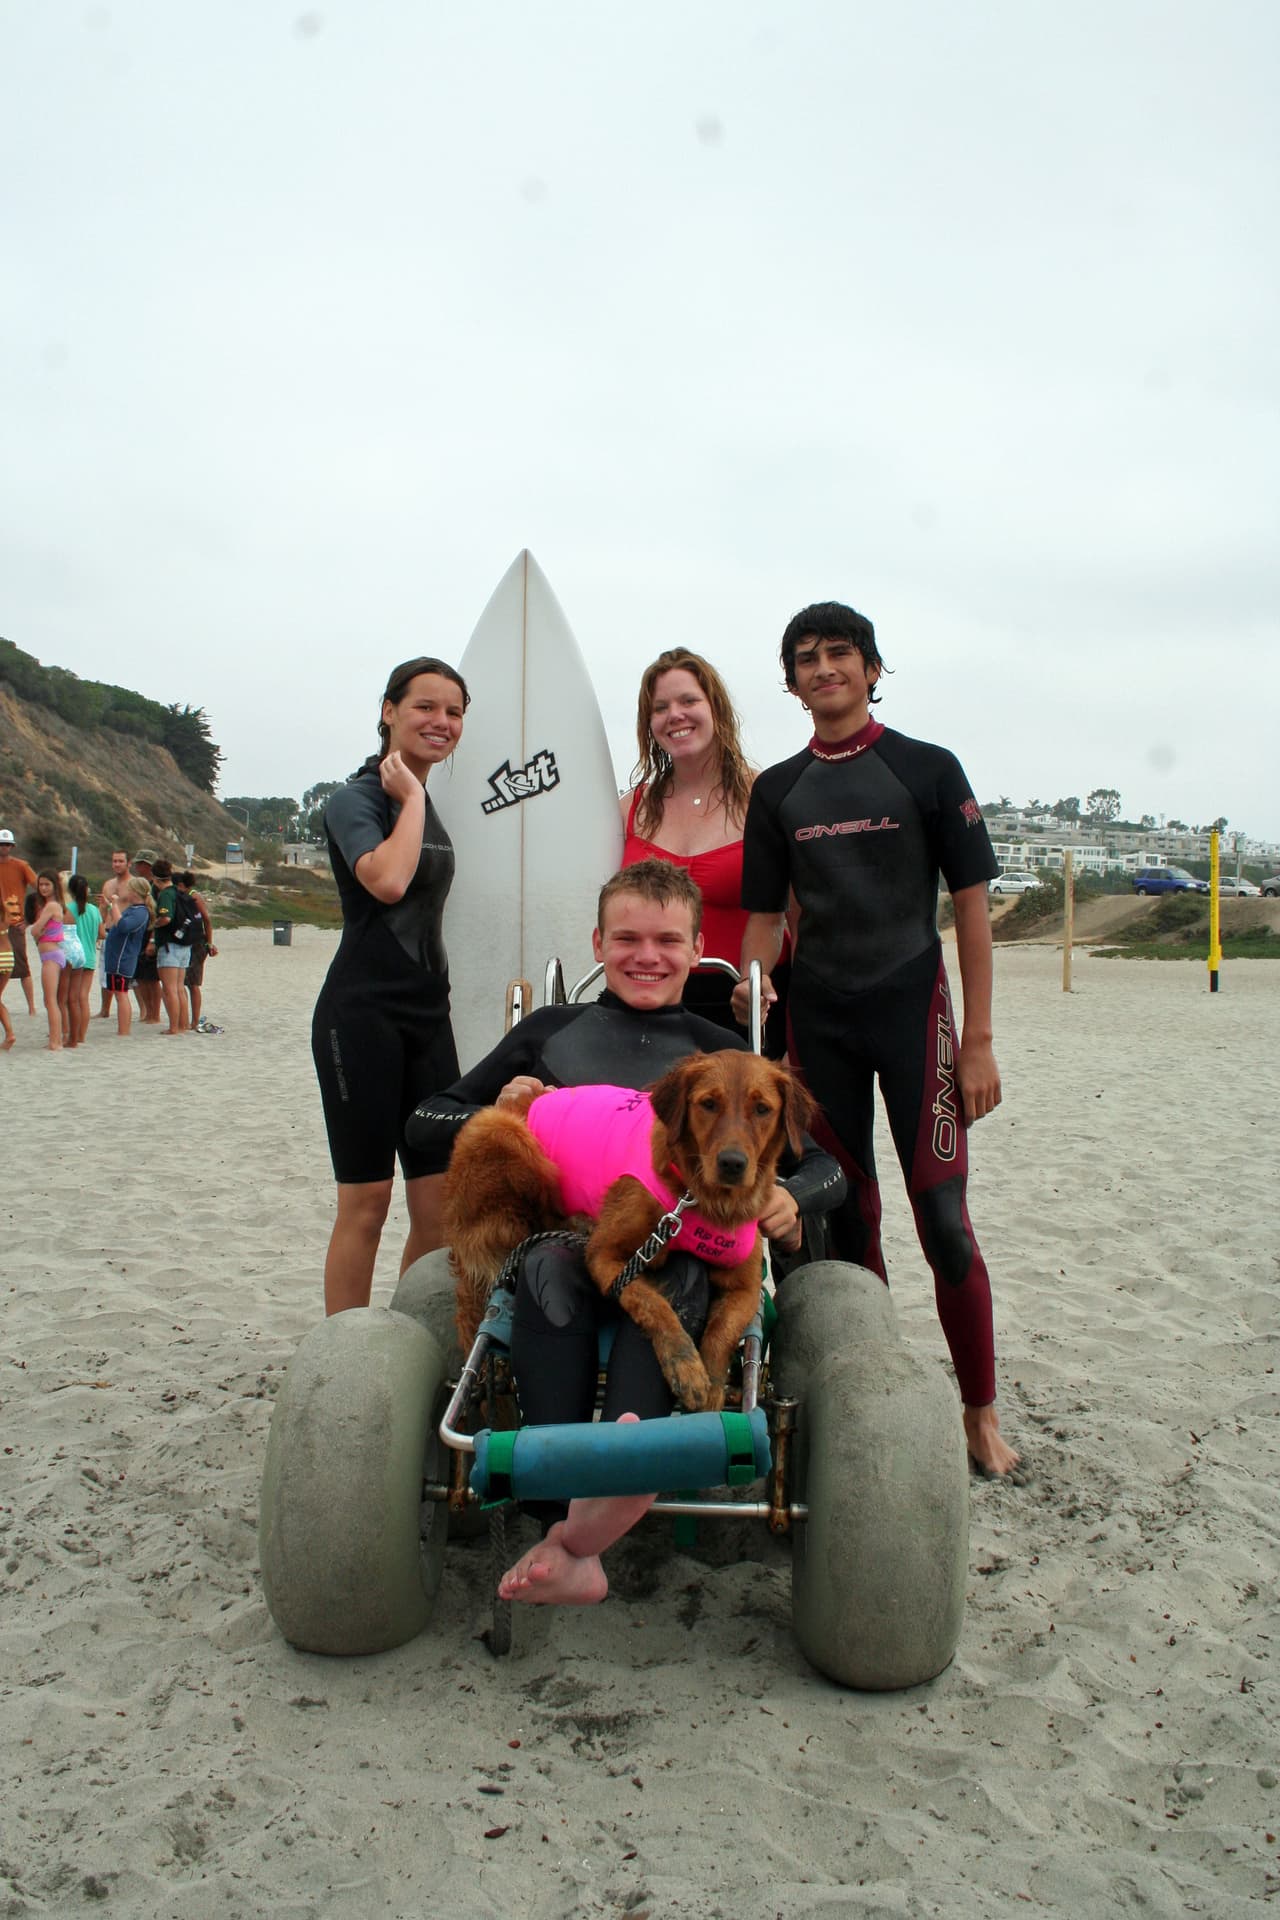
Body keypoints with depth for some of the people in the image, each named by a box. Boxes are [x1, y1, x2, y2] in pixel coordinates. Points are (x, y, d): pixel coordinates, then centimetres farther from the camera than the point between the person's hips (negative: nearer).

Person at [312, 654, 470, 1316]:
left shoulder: (430, 808, 16)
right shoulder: (357, 798, -7)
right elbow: (387, 881, -26)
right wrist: (410, 797, -13)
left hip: (427, 1013, 7)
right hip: (363, 1012, -7)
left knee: (439, 1203, 4)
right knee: (366, 1198, -3)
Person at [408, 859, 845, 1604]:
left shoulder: (723, 1054, 23)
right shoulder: (550, 1031, 24)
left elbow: (825, 1166, 19)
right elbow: (427, 1123, 26)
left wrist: (791, 1197, -6)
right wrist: (495, 1116, 2)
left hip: (685, 1246, 0)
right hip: (560, 1230, 0)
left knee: (670, 1272, -37)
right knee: (550, 1263, -37)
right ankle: (567, 1534, -49)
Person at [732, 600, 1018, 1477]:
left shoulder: (927, 769, 0)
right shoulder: (777, 790, 9)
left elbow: (972, 906, -2)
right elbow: (765, 917, 11)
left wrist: (979, 1040, -7)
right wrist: (752, 989, -11)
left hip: (912, 1008, -3)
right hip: (818, 1019, 3)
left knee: (944, 1221, -6)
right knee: (847, 1220, 9)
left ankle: (981, 1410, 11)